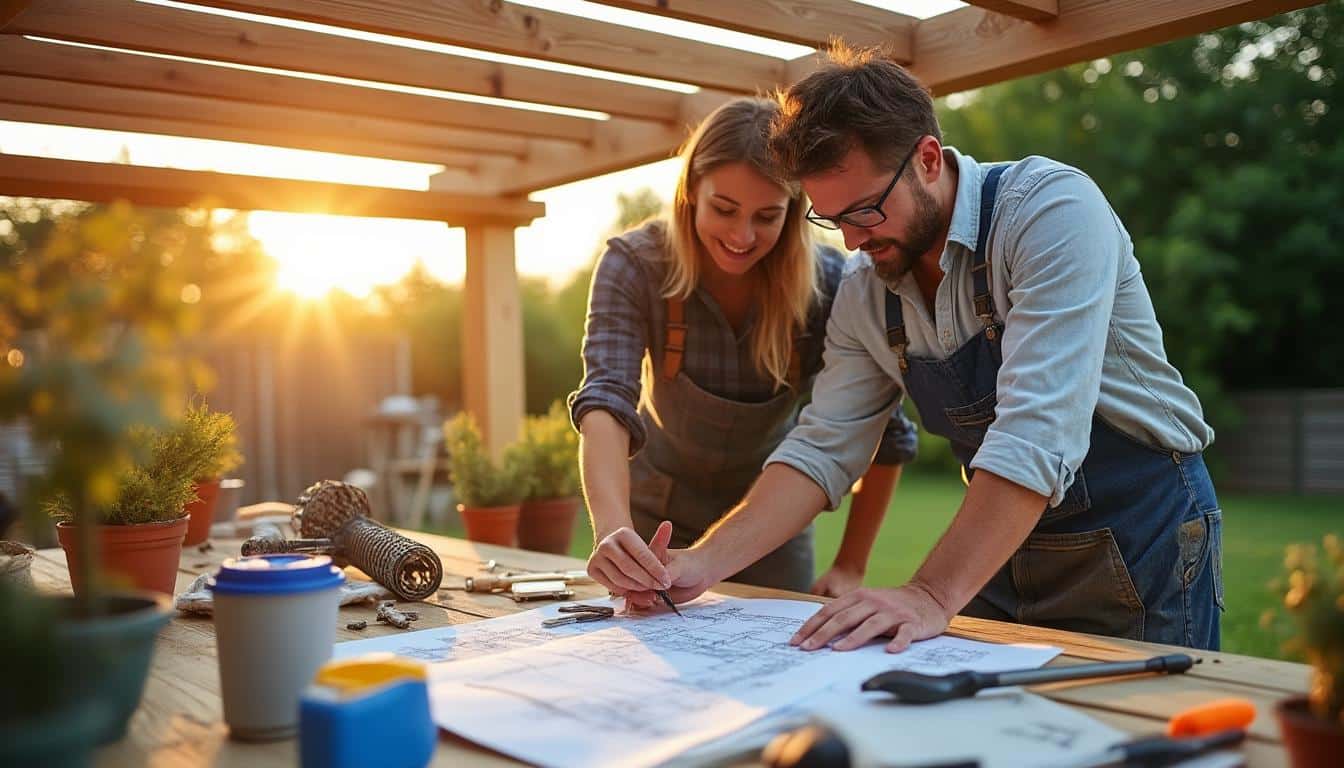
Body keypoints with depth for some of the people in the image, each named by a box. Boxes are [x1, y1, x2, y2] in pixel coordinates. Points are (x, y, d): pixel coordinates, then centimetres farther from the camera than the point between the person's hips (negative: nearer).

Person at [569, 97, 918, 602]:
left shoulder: (829, 285, -22)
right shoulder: (634, 266, -23)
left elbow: (888, 435, -13)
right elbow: (605, 400, -35)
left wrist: (851, 567, -14)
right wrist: (612, 530, -52)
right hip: (658, 517, 0)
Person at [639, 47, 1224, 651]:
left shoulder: (1052, 209, -23)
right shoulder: (864, 297, -3)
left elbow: (1038, 431, -32)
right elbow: (821, 447, -2)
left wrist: (932, 595, -36)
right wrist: (704, 564, -14)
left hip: (1139, 544, -5)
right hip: (1008, 554, 5)